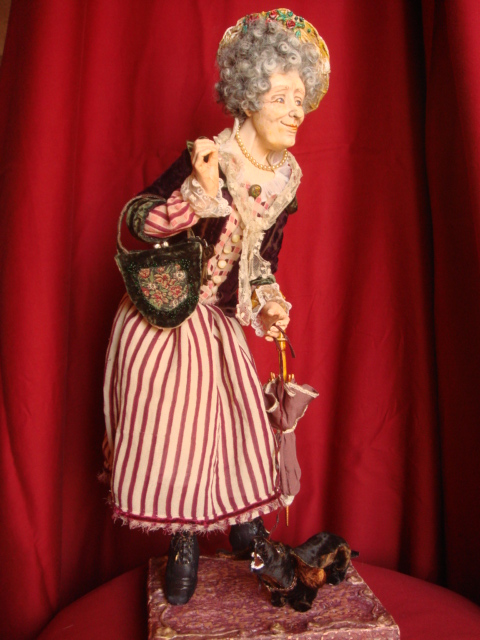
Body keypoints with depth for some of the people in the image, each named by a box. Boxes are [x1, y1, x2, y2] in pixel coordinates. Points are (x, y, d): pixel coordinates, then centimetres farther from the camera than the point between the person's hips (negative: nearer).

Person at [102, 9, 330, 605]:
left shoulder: (286, 177, 1)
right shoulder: (207, 160, -17)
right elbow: (136, 219, -18)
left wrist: (269, 303, -6)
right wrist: (202, 194, -33)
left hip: (221, 323, 5)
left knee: (238, 428, 5)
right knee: (165, 430, 0)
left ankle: (247, 530, 30)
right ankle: (184, 544, 24)